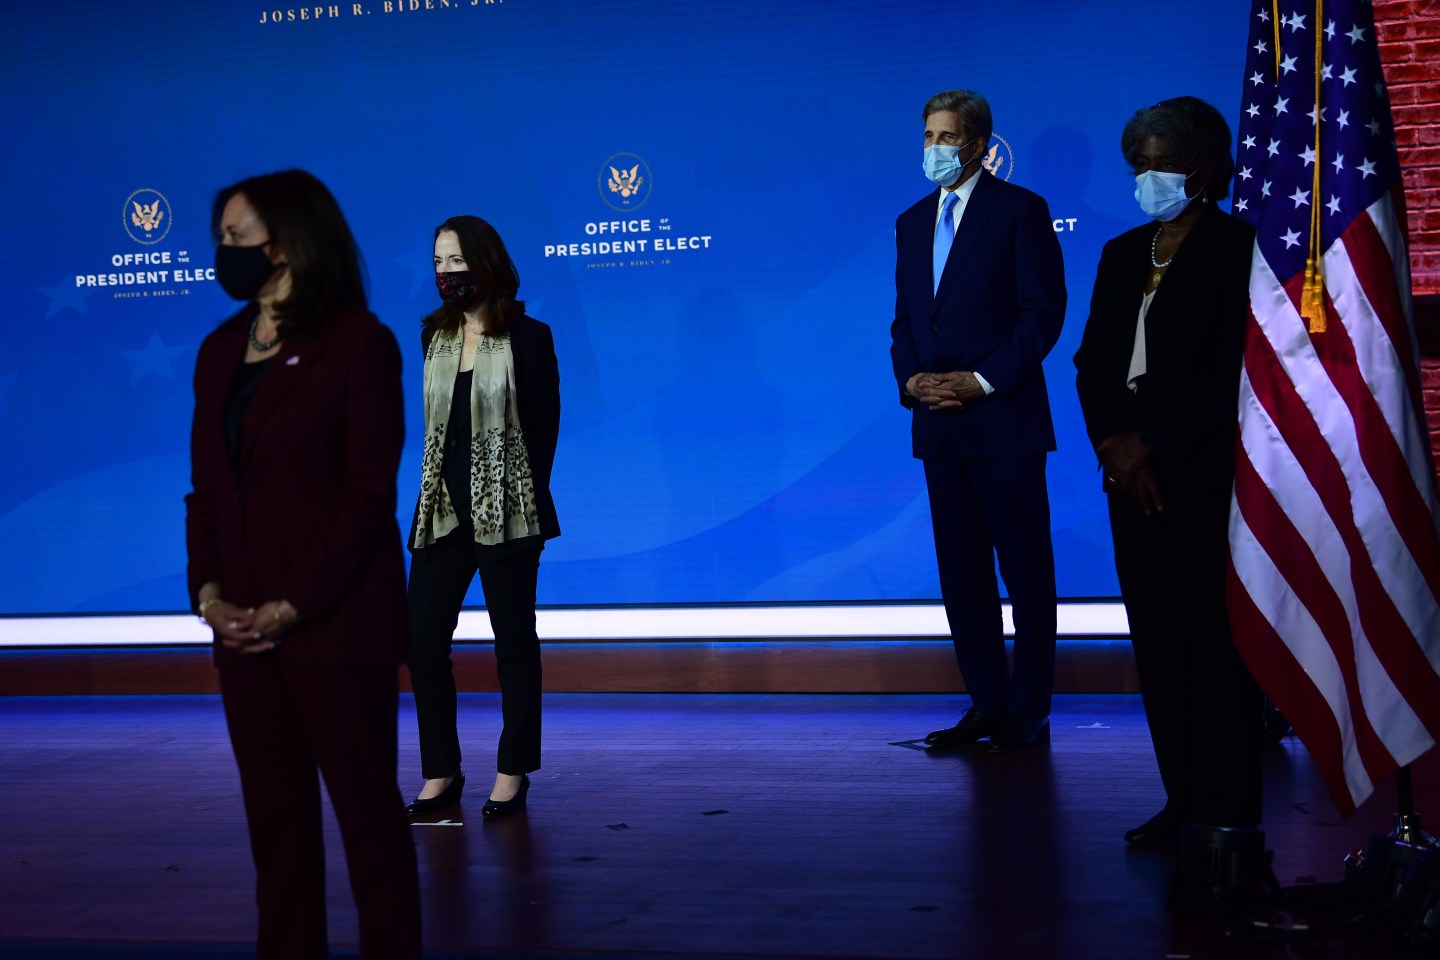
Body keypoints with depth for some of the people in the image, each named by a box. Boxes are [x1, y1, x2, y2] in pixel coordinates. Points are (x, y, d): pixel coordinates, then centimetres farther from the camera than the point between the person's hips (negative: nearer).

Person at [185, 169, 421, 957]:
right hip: (244, 625, 6)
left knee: (366, 810, 1)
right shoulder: (221, 351, 14)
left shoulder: (358, 342, -6)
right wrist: (208, 589, -3)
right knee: (274, 813, 10)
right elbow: (206, 486, 13)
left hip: (336, 623, -6)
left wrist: (293, 607, -16)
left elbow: (370, 492, -10)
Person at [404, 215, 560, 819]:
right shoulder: (434, 336, 9)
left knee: (513, 643, 4)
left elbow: (544, 426, -2)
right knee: (422, 640, 0)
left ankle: (512, 775, 13)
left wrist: (528, 499, -3)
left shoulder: (528, 338, -5)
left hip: (507, 513, -5)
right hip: (442, 512, 5)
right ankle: (441, 774, 10)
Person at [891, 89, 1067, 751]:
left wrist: (982, 381, -14)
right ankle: (987, 704, 16)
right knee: (961, 570, 8)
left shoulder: (1020, 210, -3)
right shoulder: (913, 222, 16)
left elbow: (1044, 311, -8)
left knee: (1025, 567, 0)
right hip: (938, 423, 6)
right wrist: (911, 380, -1)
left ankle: (1029, 710, 7)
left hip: (1003, 418, -6)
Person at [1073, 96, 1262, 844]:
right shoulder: (1123, 254, 16)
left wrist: (1148, 441, -13)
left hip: (1206, 473, -6)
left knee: (1213, 640, -6)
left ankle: (1229, 810, 0)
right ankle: (1184, 798, 13)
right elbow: (1093, 361, 11)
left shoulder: (1236, 250, -4)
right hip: (1134, 473, 6)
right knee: (1157, 641, 6)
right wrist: (1112, 443, -5)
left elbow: (1233, 373, -12)